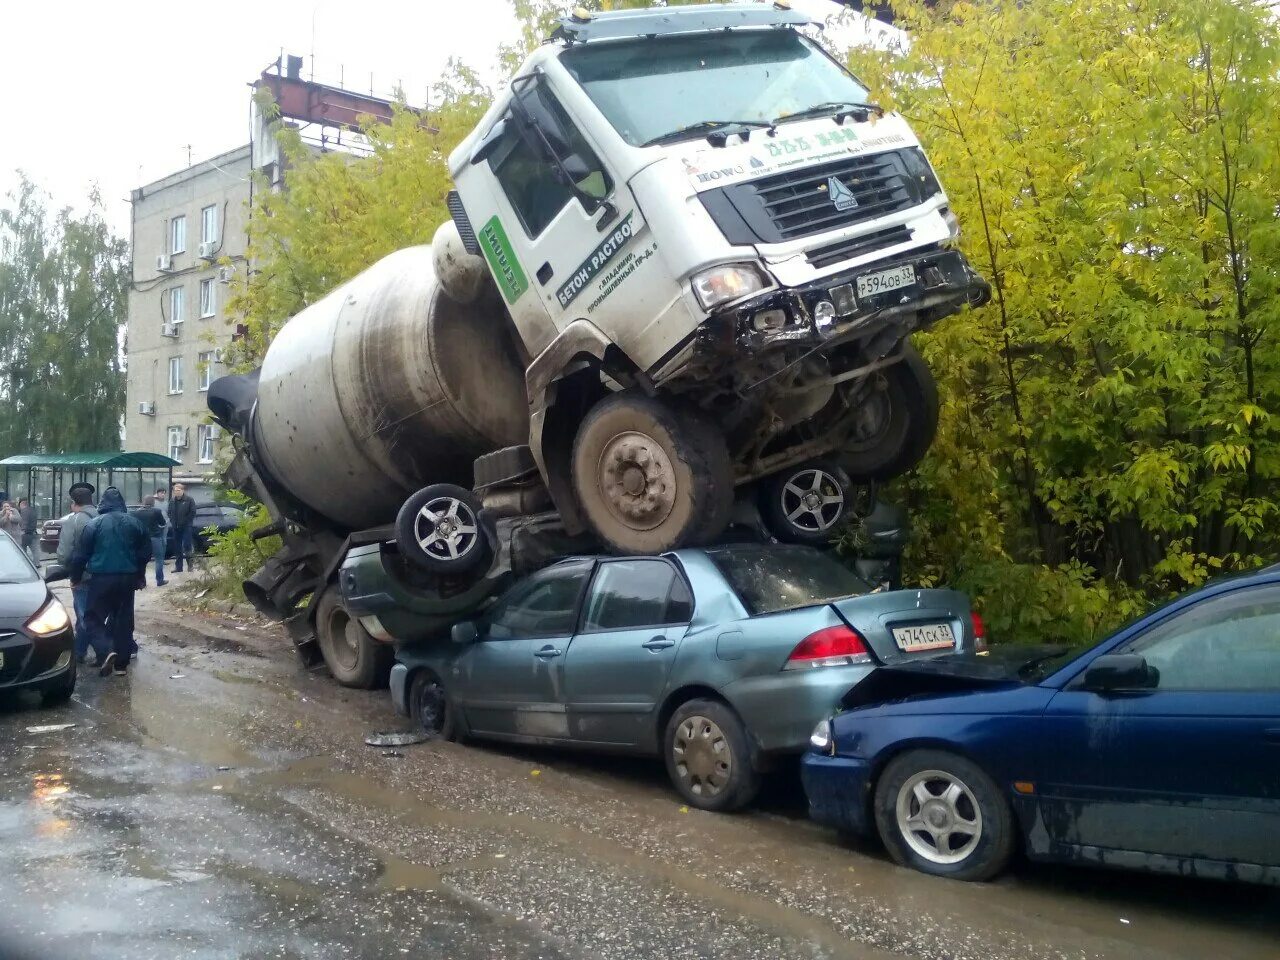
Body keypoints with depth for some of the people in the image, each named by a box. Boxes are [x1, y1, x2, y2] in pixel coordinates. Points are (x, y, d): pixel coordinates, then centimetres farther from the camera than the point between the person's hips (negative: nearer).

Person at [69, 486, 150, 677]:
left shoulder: (94, 524, -5)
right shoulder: (134, 522, 4)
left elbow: (80, 555, -3)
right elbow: (146, 552, 10)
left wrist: (75, 578, 10)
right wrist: (140, 576, 23)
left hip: (102, 578, -3)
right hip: (127, 578, 3)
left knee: (93, 617, 7)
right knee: (123, 619, 10)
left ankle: (106, 651, -17)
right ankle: (121, 663, 11)